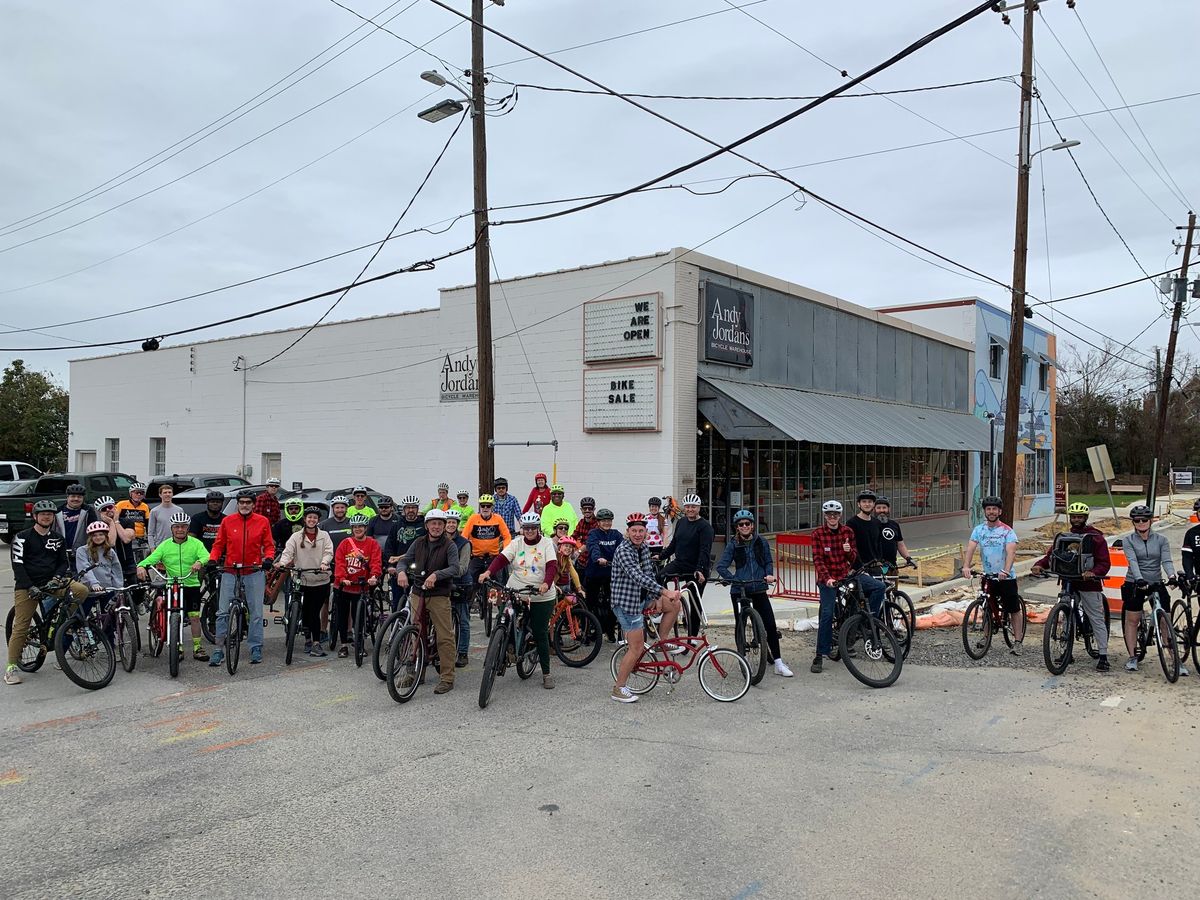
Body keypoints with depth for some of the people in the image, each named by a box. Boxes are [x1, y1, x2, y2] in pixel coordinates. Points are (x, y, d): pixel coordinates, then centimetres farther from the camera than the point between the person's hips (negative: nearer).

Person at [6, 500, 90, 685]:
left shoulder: (58, 539, 12)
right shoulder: (23, 537, -1)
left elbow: (63, 562, 15)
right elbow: (17, 564, -6)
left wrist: (57, 577, -6)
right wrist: (30, 587, -16)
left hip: (52, 582, 3)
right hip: (27, 585, -3)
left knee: (82, 590, -21)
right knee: (21, 627, -5)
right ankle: (11, 667, 5)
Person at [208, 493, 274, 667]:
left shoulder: (262, 521, 2)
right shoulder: (227, 520, 3)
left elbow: (269, 545, 7)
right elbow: (218, 544, 10)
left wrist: (268, 558, -12)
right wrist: (212, 560, -6)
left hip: (254, 572, 0)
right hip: (230, 571, 1)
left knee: (256, 612, 4)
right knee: (223, 612, -1)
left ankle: (256, 648, 14)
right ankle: (219, 649, 8)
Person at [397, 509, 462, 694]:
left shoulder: (449, 545, -5)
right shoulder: (419, 543, 7)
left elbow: (454, 568, -17)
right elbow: (404, 560, 4)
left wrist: (436, 575, -33)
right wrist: (401, 571, -19)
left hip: (439, 595, -4)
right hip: (418, 593, 4)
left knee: (445, 637, -6)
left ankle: (447, 678, 0)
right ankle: (414, 672, 25)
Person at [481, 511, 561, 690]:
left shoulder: (546, 543, -1)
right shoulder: (516, 543, 3)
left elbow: (552, 566, -13)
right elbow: (501, 558, -11)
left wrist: (546, 583, -32)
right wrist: (488, 572, -30)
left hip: (541, 597, -1)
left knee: (540, 633, 1)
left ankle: (546, 673, 9)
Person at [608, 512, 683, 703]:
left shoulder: (644, 548, 7)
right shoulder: (623, 550, -22)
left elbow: (649, 574, 14)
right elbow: (638, 577, -33)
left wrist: (656, 599, 4)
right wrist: (665, 592, -39)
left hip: (641, 597, 9)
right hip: (626, 601, -8)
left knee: (674, 605, 8)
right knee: (637, 648, -6)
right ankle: (618, 689, 5)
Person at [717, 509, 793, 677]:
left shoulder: (761, 542, 4)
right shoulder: (733, 545, 0)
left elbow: (769, 561, 9)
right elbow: (721, 566, -4)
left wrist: (769, 574, -11)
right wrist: (733, 579, -18)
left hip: (759, 589, 1)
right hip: (740, 590, -1)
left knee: (770, 625, -6)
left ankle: (778, 663, -2)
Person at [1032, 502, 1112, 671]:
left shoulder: (1096, 538, -3)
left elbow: (1104, 563, -10)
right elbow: (1052, 555, 8)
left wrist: (1093, 573, -30)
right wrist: (1039, 565, -12)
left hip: (1089, 584, -5)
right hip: (1069, 583, 5)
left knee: (1097, 620, -3)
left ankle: (1103, 656, 0)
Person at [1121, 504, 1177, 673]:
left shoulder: (1161, 540, 4)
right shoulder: (1128, 540, -1)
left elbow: (1166, 560, -10)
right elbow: (1132, 561, -15)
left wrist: (1172, 576, -30)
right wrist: (1139, 579, -32)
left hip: (1157, 583, 1)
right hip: (1135, 583, -1)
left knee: (1166, 621, -3)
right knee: (1132, 620, 3)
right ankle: (1132, 658, 12)